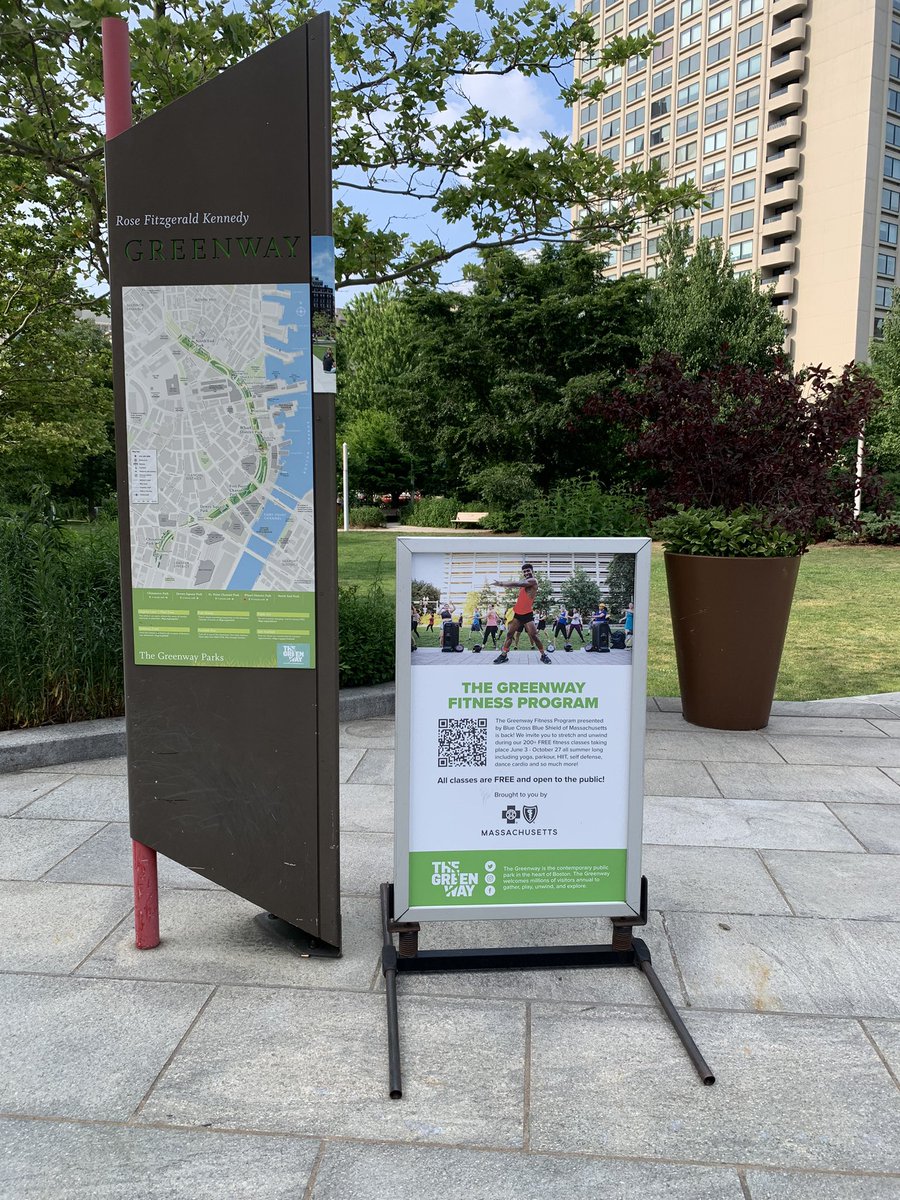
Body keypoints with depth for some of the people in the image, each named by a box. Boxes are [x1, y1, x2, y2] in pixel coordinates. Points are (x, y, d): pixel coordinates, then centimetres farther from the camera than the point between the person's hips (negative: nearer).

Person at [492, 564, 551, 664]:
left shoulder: (533, 581, -14)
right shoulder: (523, 581, 15)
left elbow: (517, 584, -23)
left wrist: (501, 583, -22)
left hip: (527, 614, -8)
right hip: (517, 613, 8)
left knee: (534, 635, -11)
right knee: (510, 634, 7)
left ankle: (543, 655, 0)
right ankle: (503, 655, 11)